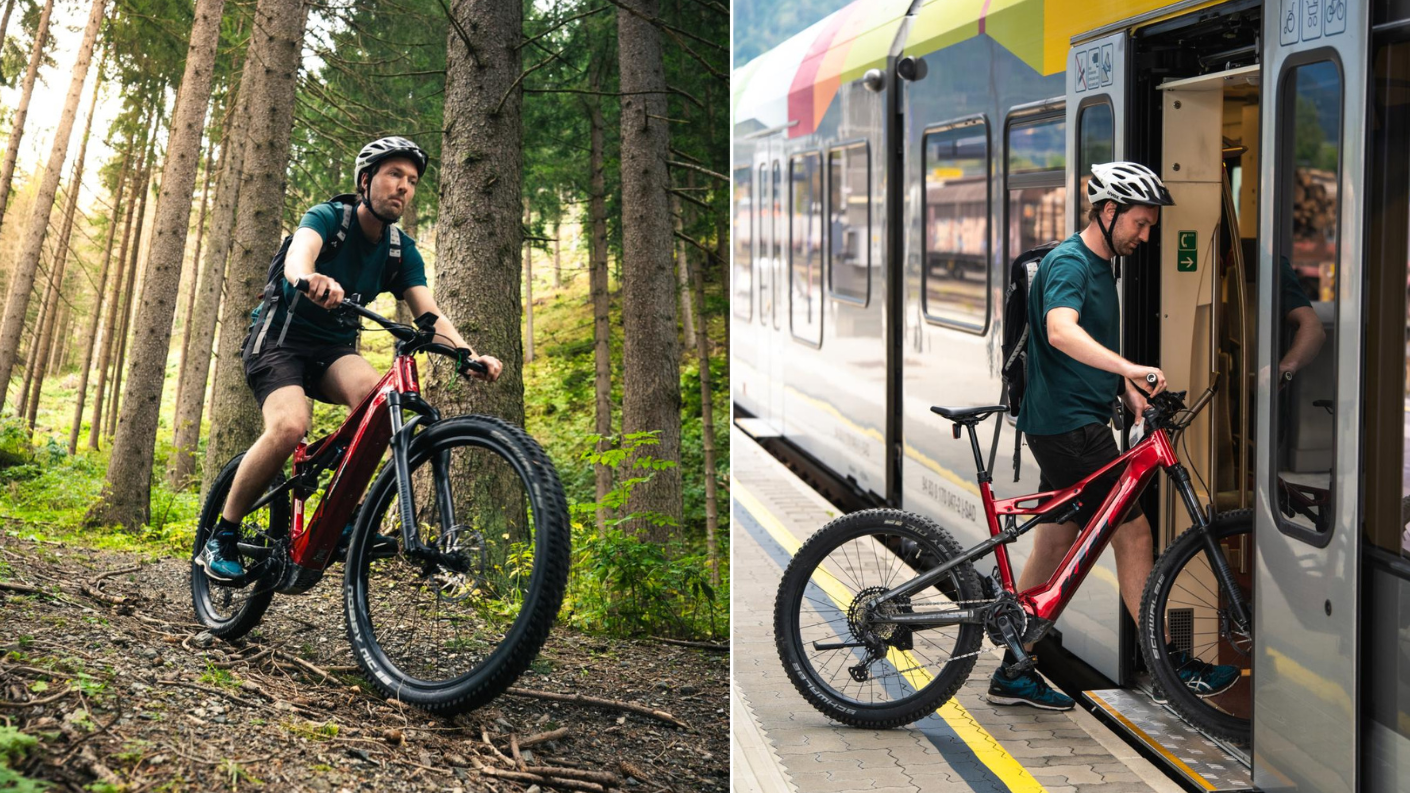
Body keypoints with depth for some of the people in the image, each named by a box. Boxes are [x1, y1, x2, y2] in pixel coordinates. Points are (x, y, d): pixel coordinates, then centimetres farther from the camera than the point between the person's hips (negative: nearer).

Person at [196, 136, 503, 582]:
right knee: (290, 426, -32)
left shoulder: (402, 251, 0)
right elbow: (298, 254, -36)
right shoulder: (328, 217, -14)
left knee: (374, 389, -31)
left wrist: (469, 354, -32)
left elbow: (429, 314, -11)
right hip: (279, 340, -4)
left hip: (334, 350, 4)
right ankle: (222, 537, -16)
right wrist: (310, 280, -62)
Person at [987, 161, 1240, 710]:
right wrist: (1128, 368, -45)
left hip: (1073, 424, 10)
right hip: (1069, 425, -10)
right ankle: (1173, 668, 2)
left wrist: (1129, 389, 10)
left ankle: (1013, 673, 15)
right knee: (1133, 531, -5)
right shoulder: (1069, 262, -14)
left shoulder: (1101, 265, 18)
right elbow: (1061, 332, -33)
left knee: (1055, 544, 10)